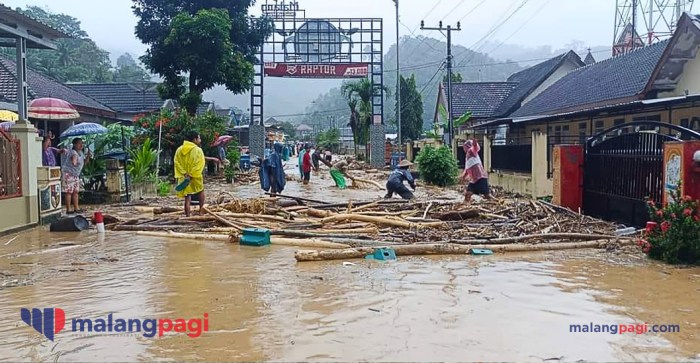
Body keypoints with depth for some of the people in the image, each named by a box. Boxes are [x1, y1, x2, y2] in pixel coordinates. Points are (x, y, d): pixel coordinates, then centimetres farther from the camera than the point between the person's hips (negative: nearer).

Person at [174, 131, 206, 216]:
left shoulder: (179, 150, 4)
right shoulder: (198, 150, -10)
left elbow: (177, 163, -5)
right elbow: (200, 164, -19)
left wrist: (185, 174, -11)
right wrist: (192, 175, -16)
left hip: (184, 178, 3)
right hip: (196, 177, -3)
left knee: (187, 197, 6)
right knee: (201, 191, 23)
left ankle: (188, 216, 3)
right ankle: (201, 211, 20)